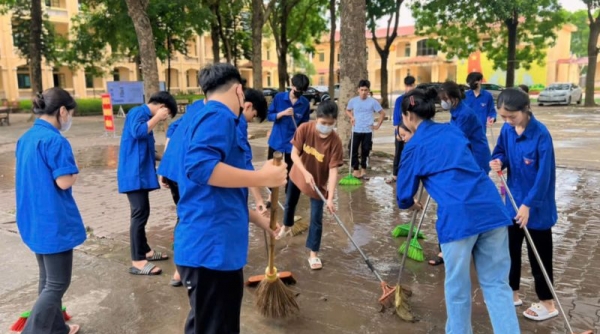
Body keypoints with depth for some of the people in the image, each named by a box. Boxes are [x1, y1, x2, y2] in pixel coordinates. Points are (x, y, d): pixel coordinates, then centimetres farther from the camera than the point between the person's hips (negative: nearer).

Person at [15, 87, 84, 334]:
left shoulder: (26, 138, 9)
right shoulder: (55, 140, -19)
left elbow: (32, 177, 16)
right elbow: (64, 182, -21)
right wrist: (74, 171, -2)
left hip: (34, 220, 9)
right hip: (53, 221, -9)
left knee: (48, 280, 20)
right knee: (57, 284, 3)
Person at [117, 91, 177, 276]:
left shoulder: (144, 115, 18)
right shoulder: (138, 112, -10)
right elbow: (137, 132, -30)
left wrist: (159, 157, 25)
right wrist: (157, 117, -20)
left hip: (140, 173, 10)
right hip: (134, 174, -10)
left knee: (142, 213, 16)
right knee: (140, 214, -10)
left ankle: (145, 250, 28)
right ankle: (137, 261, -7)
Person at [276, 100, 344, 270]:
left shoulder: (335, 141, -29)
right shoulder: (304, 128, -24)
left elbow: (333, 170, -29)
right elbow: (294, 154, -19)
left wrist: (330, 198, -34)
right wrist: (306, 173, -33)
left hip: (319, 182, -3)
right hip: (298, 174, 3)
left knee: (316, 219, -3)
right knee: (290, 203, 26)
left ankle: (313, 254, 12)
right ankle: (287, 227, 57)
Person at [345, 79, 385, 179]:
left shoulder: (373, 102, -5)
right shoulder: (353, 101, -2)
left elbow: (382, 113, 4)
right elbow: (347, 110, 17)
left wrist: (378, 125, -1)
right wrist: (351, 117, -2)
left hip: (368, 131, -1)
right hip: (356, 130, 1)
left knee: (365, 151, 7)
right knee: (353, 150, -1)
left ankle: (363, 170, 20)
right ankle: (355, 170, 10)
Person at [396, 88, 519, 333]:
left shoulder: (414, 146, 5)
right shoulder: (454, 131, 20)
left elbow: (404, 195, 14)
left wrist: (411, 205, 36)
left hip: (458, 215, -5)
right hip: (492, 207, 5)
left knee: (457, 287, 13)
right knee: (497, 283, 11)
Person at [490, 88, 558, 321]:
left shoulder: (541, 134, -22)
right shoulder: (507, 130, -4)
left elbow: (544, 175, -21)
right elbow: (501, 153, 11)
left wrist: (528, 204, -23)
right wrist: (498, 162, -14)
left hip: (537, 205, -6)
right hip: (513, 201, 6)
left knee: (538, 255, 6)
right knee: (510, 249, 16)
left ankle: (547, 303, 24)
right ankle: (513, 294, 33)